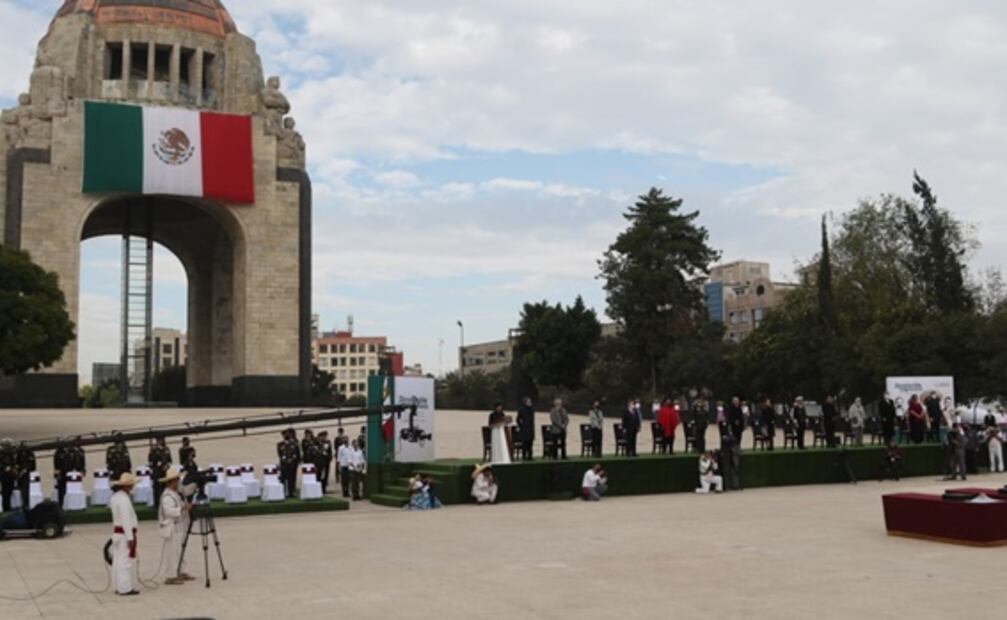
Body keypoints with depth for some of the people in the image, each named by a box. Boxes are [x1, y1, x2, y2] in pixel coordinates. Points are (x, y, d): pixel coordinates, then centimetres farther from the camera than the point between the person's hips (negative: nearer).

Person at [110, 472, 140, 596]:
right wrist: (130, 537, -22)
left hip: (117, 531, 10)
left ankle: (119, 586, 21)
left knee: (118, 560, 13)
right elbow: (126, 520, -23)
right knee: (126, 560, -5)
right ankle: (126, 588, -2)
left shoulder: (115, 497, 11)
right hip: (125, 533, -10)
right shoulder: (124, 499, -21)